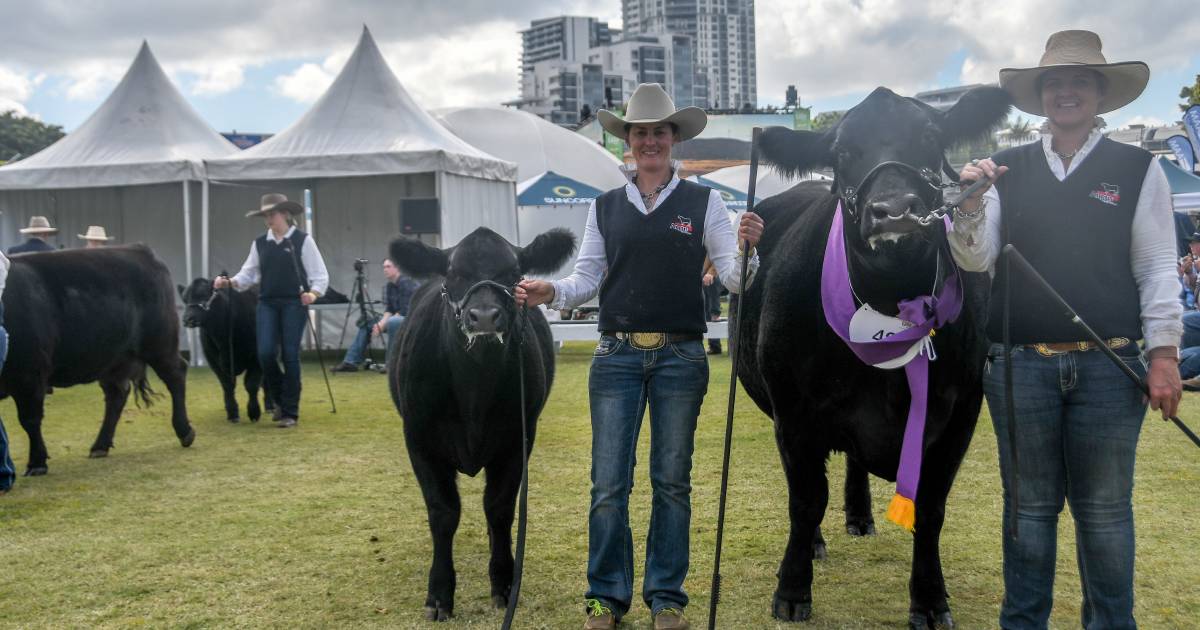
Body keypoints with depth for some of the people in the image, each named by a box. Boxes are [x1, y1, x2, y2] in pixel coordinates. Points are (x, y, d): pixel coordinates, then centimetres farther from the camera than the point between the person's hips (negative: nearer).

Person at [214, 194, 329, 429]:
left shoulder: (303, 241, -2)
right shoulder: (259, 243, 10)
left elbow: (320, 275, -4)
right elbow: (248, 274, 11)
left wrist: (313, 293, -22)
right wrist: (229, 281, -8)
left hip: (294, 304, -3)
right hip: (267, 304, 3)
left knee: (290, 355, -3)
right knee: (265, 353, -8)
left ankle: (290, 412, 6)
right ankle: (279, 397, 20)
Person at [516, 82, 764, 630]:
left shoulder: (703, 202, 5)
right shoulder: (605, 208, 11)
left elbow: (733, 277, 0)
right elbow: (587, 278, 10)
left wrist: (746, 247, -21)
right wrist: (550, 292, -10)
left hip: (680, 355, -1)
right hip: (617, 354, 1)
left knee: (672, 481, 7)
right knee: (609, 482, 0)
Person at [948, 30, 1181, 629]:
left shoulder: (1138, 170, 3)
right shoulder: (1006, 171, 6)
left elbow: (1158, 269, 0)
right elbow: (974, 260, 3)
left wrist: (1164, 355, -6)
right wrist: (971, 200, -13)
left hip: (1110, 367, -1)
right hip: (1019, 365, 1)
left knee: (1104, 508, 8)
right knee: (1029, 506, 11)